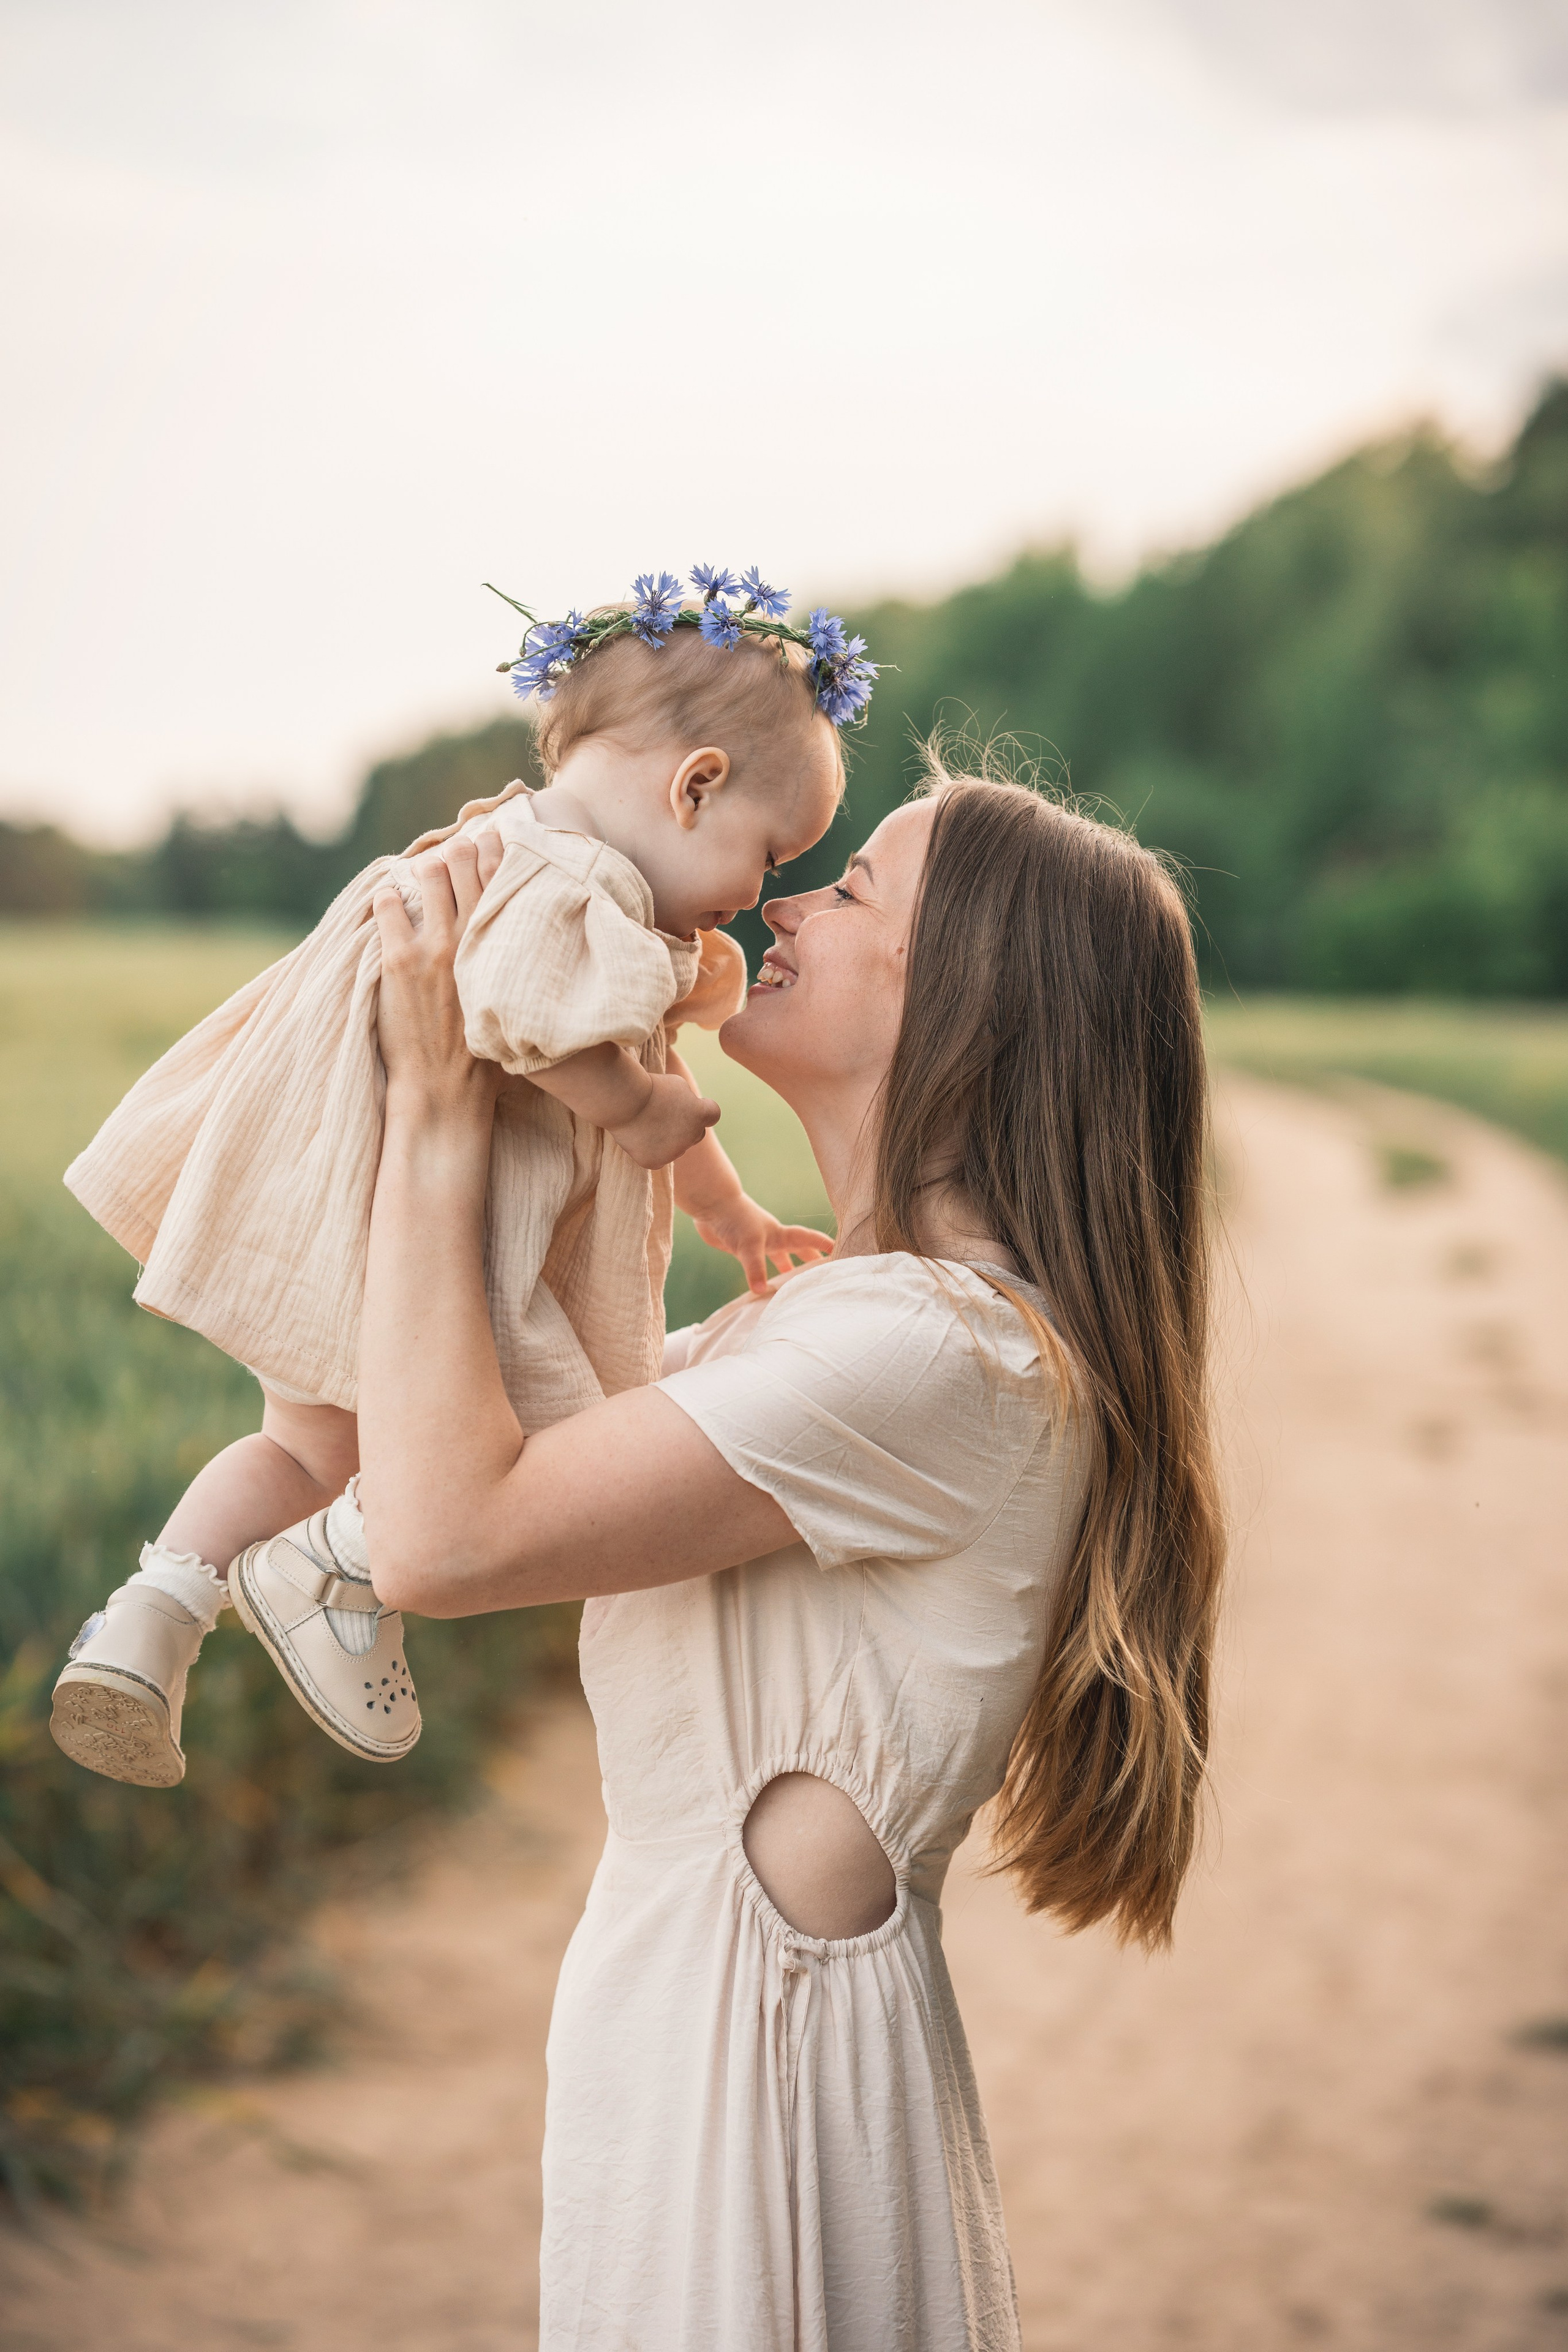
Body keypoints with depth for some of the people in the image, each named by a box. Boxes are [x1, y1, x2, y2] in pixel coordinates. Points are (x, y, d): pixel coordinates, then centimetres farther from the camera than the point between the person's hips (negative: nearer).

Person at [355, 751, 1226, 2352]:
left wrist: (438, 1107, -19)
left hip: (754, 2033, -9)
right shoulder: (869, 1310, 7)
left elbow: (441, 1532, -28)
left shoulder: (934, 1348, -25)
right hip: (691, 1991, 9)